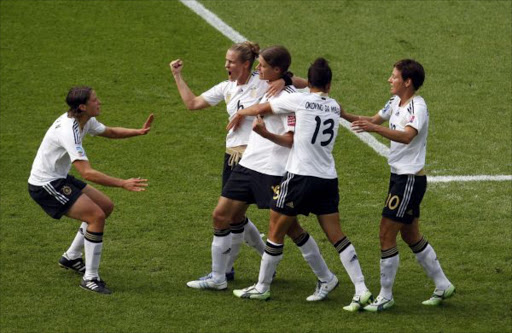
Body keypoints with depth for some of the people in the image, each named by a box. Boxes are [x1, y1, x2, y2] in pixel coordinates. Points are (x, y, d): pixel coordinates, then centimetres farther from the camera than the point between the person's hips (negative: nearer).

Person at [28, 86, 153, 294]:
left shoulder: (85, 121, 0)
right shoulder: (68, 131, -30)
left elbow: (110, 132, 20)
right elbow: (87, 173, -35)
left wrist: (139, 132, 4)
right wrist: (123, 184, -37)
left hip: (59, 179, 10)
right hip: (45, 186, -10)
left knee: (106, 207, 14)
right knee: (97, 216, -19)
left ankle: (71, 257, 27)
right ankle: (90, 278, -11)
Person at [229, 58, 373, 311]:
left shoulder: (300, 100, -7)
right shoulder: (334, 107, 10)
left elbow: (260, 109, 3)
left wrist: (240, 113, 23)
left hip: (300, 176, -5)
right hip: (328, 179, 5)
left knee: (276, 231, 9)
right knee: (336, 235, 5)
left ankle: (262, 287, 18)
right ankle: (361, 290, -3)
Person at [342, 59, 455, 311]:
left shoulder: (418, 106, -19)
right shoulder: (395, 102, 8)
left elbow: (406, 136, -36)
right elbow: (374, 120, 23)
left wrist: (374, 128, -48)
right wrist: (344, 115, 10)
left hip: (410, 179, -9)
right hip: (399, 176, 9)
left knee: (386, 234, -7)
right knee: (411, 235, 16)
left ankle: (385, 297, 1)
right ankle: (443, 286, 26)